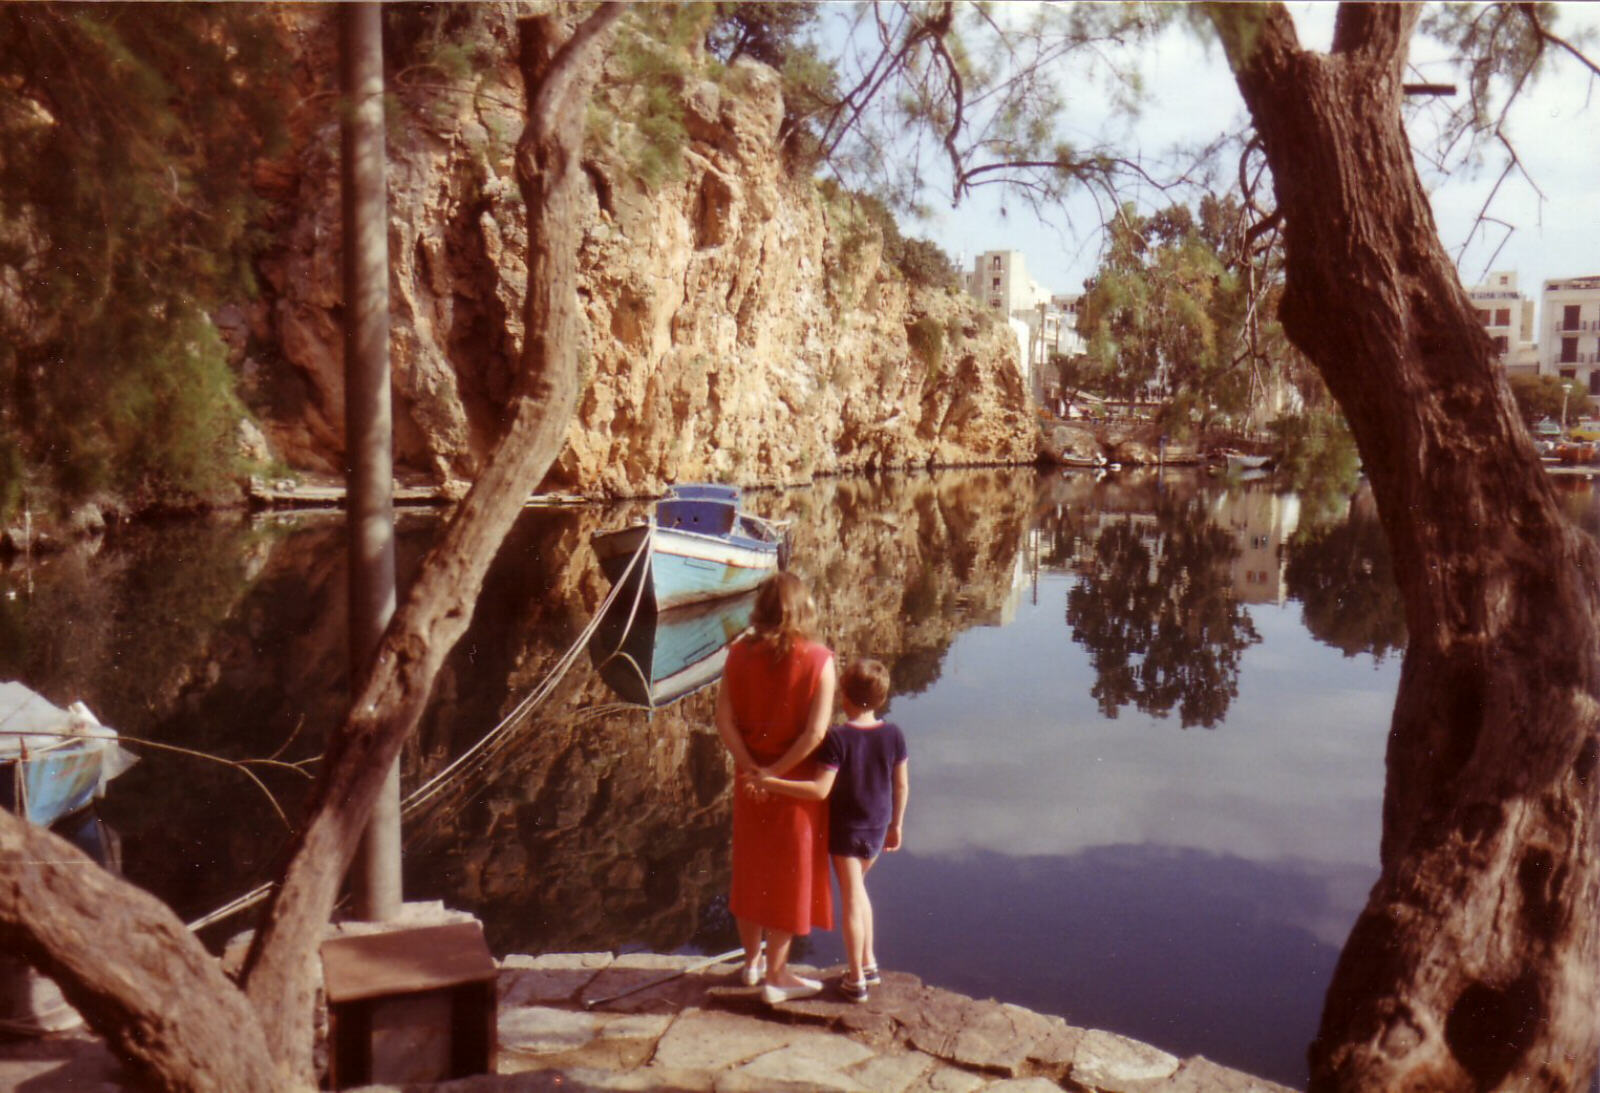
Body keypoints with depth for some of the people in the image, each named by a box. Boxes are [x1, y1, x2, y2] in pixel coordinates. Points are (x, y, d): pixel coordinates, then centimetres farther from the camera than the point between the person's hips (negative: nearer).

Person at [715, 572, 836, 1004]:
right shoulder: (818, 659, -16)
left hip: (750, 778, 4)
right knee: (789, 874, 9)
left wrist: (750, 767, -10)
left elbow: (724, 719, -10)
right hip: (797, 781, -4)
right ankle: (776, 975, 19)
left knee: (750, 868, 19)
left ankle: (752, 960, 35)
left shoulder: (739, 654, -6)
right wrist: (777, 772, -15)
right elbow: (815, 732, -21)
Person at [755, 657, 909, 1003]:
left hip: (846, 829, -5)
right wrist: (896, 825, 14)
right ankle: (868, 963, 31)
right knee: (858, 890, 24)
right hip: (878, 828, 5)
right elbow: (902, 785, 1)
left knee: (852, 900, 5)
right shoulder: (894, 735, -6)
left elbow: (820, 789, -26)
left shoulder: (837, 738, -22)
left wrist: (770, 782, -24)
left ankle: (856, 980, 14)